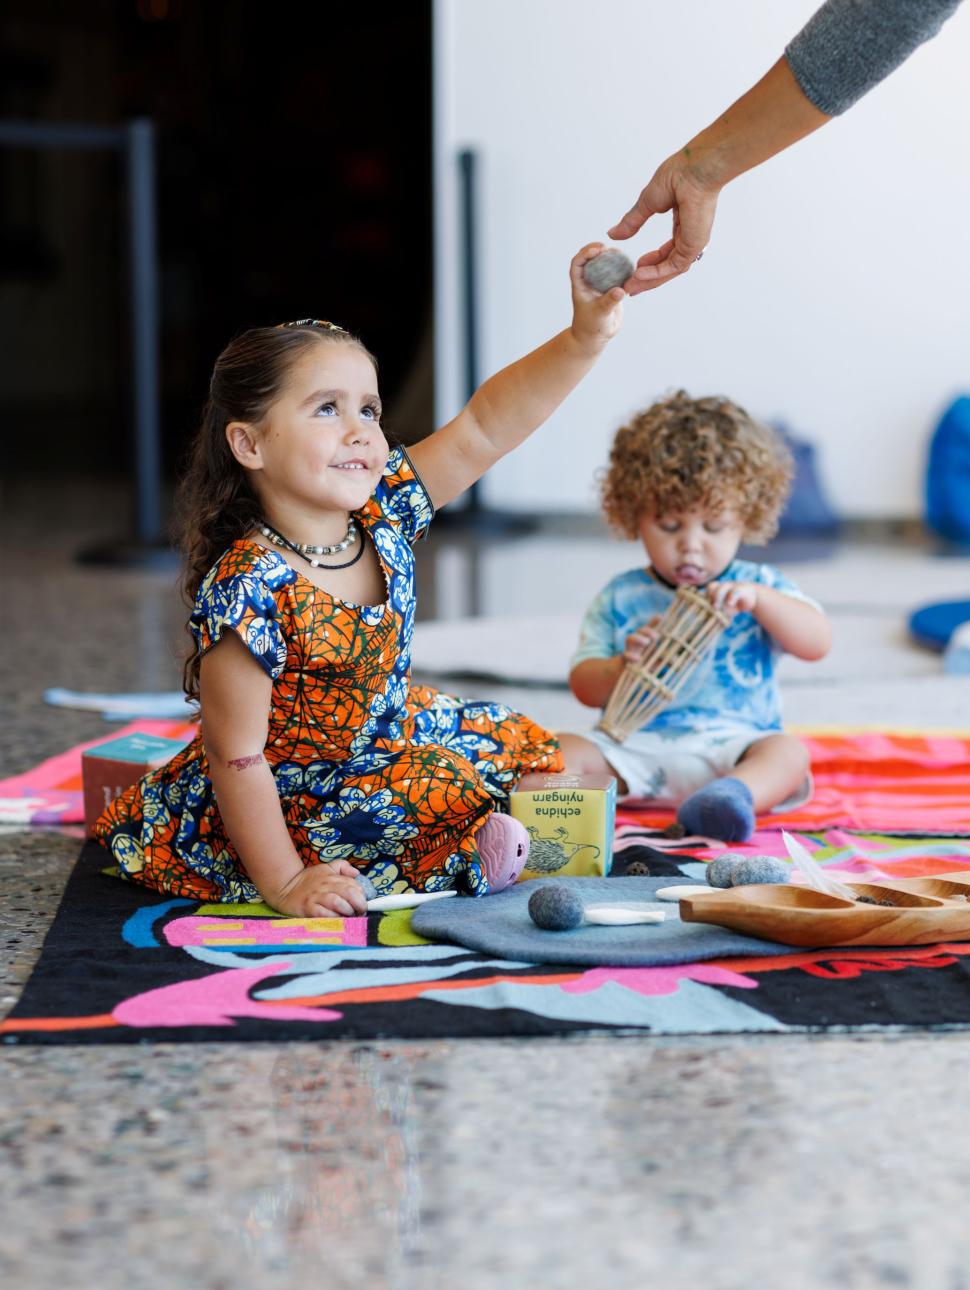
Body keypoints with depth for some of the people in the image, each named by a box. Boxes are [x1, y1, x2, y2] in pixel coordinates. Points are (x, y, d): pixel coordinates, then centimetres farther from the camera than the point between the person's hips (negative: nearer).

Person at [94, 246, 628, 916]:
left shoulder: (383, 510, -11)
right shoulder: (250, 590, -31)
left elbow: (484, 427, -11)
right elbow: (237, 758, -26)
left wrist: (585, 335, -22)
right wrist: (285, 884, -24)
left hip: (388, 733, 8)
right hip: (285, 801, -8)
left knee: (524, 745, 10)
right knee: (451, 791, -25)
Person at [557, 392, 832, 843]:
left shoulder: (760, 586, 11)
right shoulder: (620, 598, 11)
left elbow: (817, 643, -3)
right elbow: (584, 686, 7)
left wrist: (759, 599, -18)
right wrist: (623, 666, -16)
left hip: (732, 746, -1)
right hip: (637, 747, 1)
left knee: (789, 752, -31)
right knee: (565, 750, -22)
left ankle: (734, 795, -60)